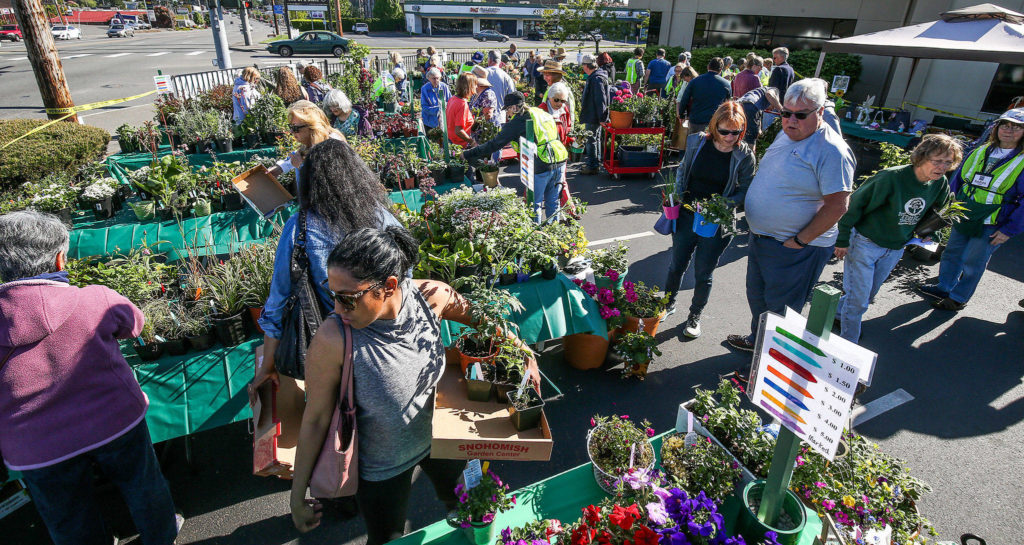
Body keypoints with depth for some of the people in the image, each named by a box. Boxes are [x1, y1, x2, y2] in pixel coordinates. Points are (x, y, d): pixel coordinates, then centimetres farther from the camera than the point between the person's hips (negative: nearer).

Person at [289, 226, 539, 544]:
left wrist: (522, 350, -6)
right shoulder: (332, 341, -34)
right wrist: (297, 496, -10)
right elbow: (316, 419, -20)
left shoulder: (431, 296, -27)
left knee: (464, 506, 31)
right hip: (384, 465, -3)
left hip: (441, 434, 4)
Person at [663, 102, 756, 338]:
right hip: (687, 215, 2)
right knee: (676, 265, 15)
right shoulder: (697, 142, -5)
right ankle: (668, 304, 40)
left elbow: (745, 191, -2)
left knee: (703, 274, 9)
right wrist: (678, 195, -4)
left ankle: (695, 316, 31)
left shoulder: (744, 156, -10)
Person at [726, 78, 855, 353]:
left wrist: (799, 241, -21)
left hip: (797, 249, -9)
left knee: (780, 308, 6)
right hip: (761, 238, 9)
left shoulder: (831, 151, -21)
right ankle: (758, 339, 47)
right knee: (757, 296, 24)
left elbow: (837, 206, -24)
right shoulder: (786, 134, 6)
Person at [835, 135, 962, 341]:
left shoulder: (940, 184, -4)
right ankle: (849, 346, 12)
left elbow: (940, 209, 20)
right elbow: (854, 205, -19)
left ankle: (839, 313, 45)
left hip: (896, 249, 7)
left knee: (869, 295, 20)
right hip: (865, 244, -7)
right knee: (858, 299, -3)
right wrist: (842, 240, -17)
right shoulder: (891, 177, -25)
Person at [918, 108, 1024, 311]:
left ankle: (958, 298, 23)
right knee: (952, 254, 17)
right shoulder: (979, 152, 3)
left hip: (990, 227, -5)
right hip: (962, 218, 5)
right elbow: (958, 180, 13)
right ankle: (944, 288, 35)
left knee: (972, 264, 7)